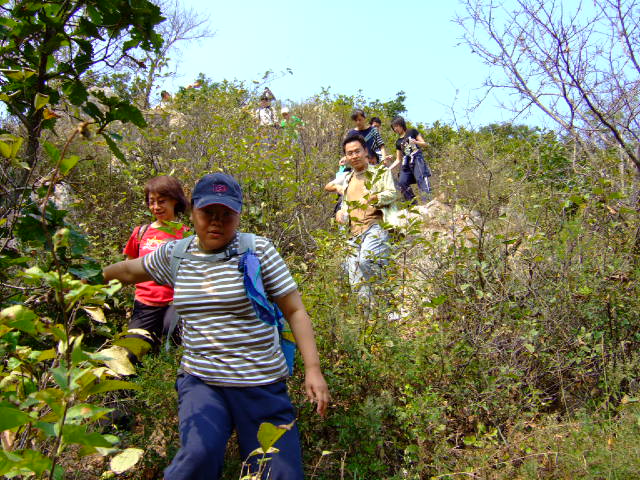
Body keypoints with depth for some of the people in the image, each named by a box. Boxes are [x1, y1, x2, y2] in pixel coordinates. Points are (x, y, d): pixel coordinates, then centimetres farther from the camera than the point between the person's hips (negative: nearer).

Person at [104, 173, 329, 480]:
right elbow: (130, 271, 25)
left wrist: (312, 368, -12)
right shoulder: (175, 254, 5)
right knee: (200, 454, -25)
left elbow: (295, 310, -5)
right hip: (200, 380, 2)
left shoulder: (257, 250, -5)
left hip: (262, 385, -1)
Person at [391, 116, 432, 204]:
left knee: (421, 179, -23)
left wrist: (415, 142, -13)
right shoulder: (398, 142, 21)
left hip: (417, 160, -5)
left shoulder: (412, 132, 10)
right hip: (406, 164, 5)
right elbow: (398, 159, 22)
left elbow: (424, 144, 7)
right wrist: (389, 168, 11)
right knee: (402, 183, -12)